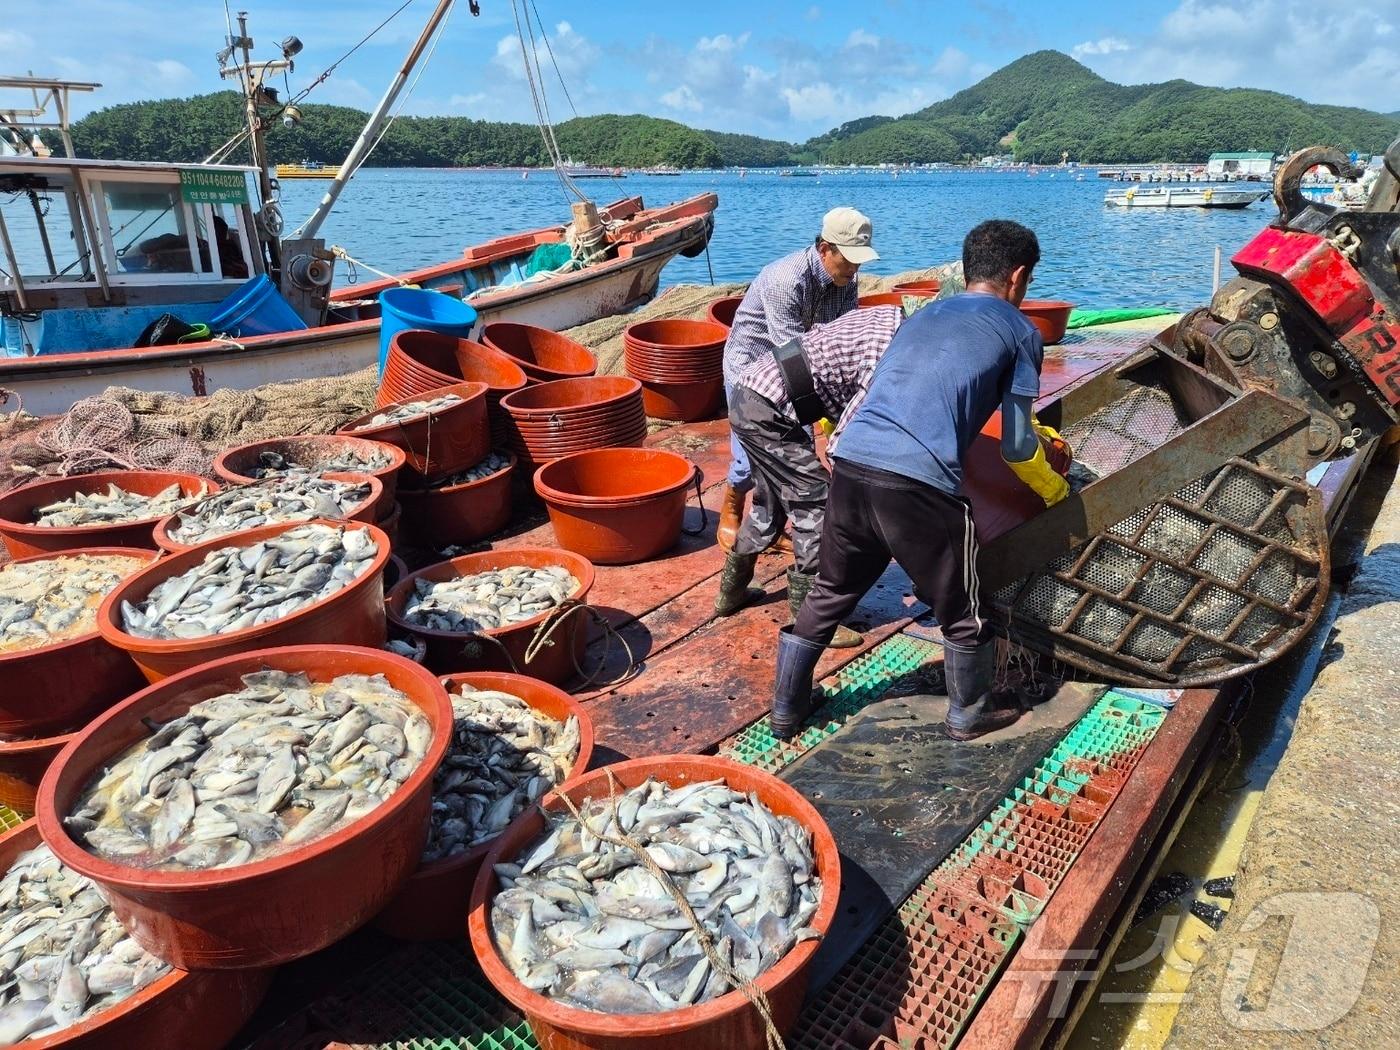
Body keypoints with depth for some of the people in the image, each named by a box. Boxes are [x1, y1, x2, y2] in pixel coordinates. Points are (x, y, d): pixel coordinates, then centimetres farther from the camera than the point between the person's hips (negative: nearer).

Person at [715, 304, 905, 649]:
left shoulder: (893, 317, 8)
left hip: (750, 393, 10)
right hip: (767, 411, -10)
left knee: (771, 502, 21)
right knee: (816, 503, -4)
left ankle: (731, 591, 35)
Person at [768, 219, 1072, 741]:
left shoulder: (923, 315, 27)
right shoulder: (1020, 332, 12)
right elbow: (1017, 449, 11)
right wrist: (1054, 489, 33)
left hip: (850, 464, 6)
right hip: (918, 483, -5)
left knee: (828, 595, 23)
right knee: (961, 609, 18)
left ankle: (786, 707, 35)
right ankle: (970, 713, 38)